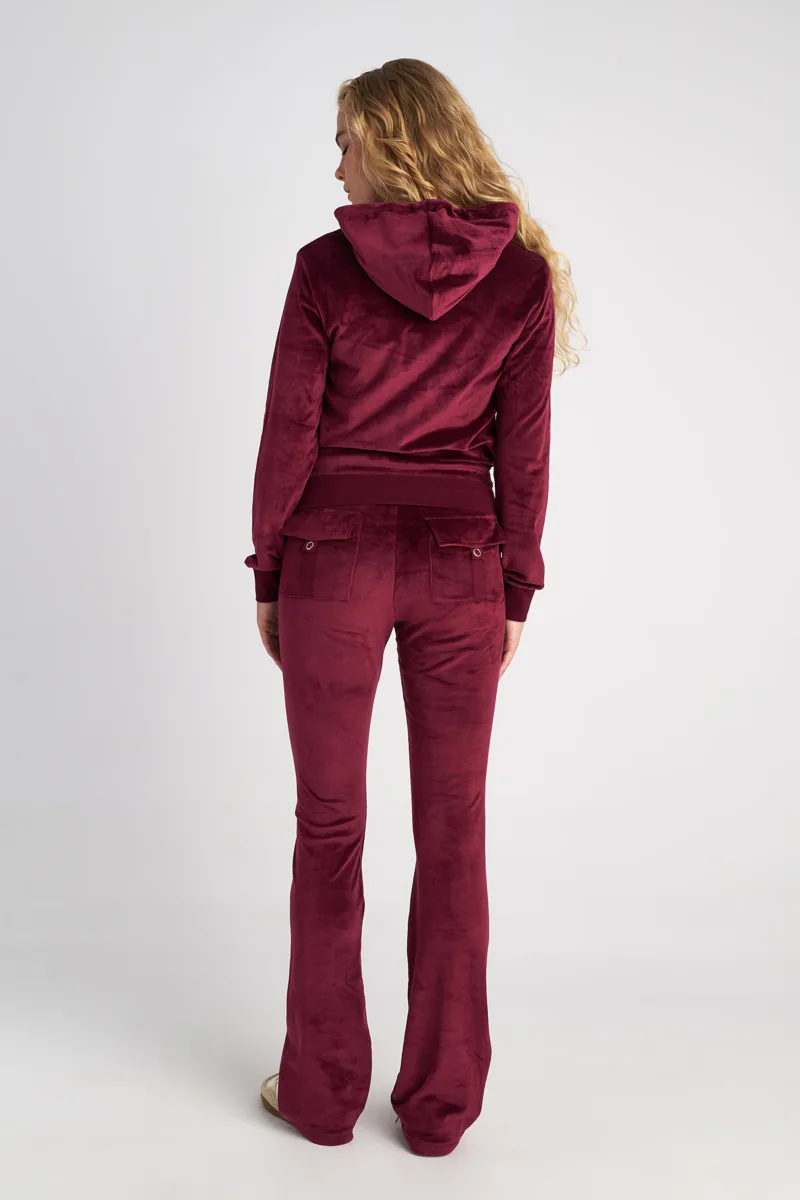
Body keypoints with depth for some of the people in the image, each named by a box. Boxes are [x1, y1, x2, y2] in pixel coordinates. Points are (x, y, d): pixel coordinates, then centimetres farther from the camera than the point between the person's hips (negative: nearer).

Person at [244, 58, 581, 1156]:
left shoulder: (327, 267, -5)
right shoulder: (524, 274, 0)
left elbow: (288, 436, -4)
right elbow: (523, 453, 1)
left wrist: (268, 576, 6)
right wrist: (516, 590, 8)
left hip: (336, 553, -1)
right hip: (459, 561, 2)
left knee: (329, 827, 11)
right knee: (453, 832, 10)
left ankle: (322, 1089, 24)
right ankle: (440, 1103, 22)